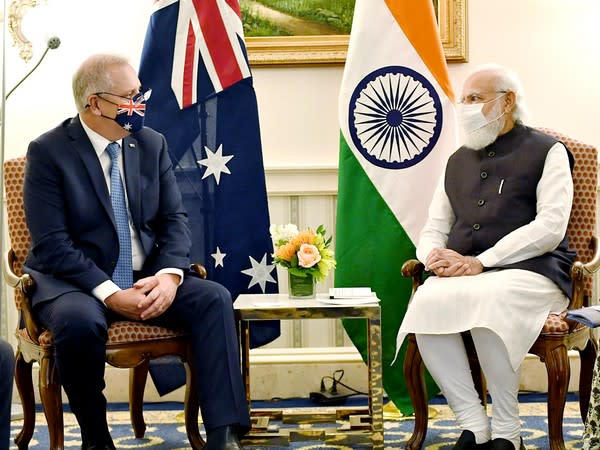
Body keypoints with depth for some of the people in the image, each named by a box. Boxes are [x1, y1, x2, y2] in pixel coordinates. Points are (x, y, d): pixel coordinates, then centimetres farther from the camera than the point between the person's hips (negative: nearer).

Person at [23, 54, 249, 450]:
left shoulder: (152, 144, 6)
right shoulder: (48, 152, -8)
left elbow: (174, 219, 5)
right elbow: (52, 244, -14)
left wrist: (169, 275, -15)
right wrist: (109, 294, -24)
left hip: (146, 279, 5)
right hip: (74, 282, -4)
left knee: (215, 298, -20)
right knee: (80, 321, -37)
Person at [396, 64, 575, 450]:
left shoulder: (546, 152, 7)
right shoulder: (458, 161, 24)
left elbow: (550, 228, -7)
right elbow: (433, 229, 23)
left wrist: (481, 262, -16)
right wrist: (434, 253, -4)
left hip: (530, 271, -4)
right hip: (463, 274, 5)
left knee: (487, 300, -38)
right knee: (428, 302, -30)